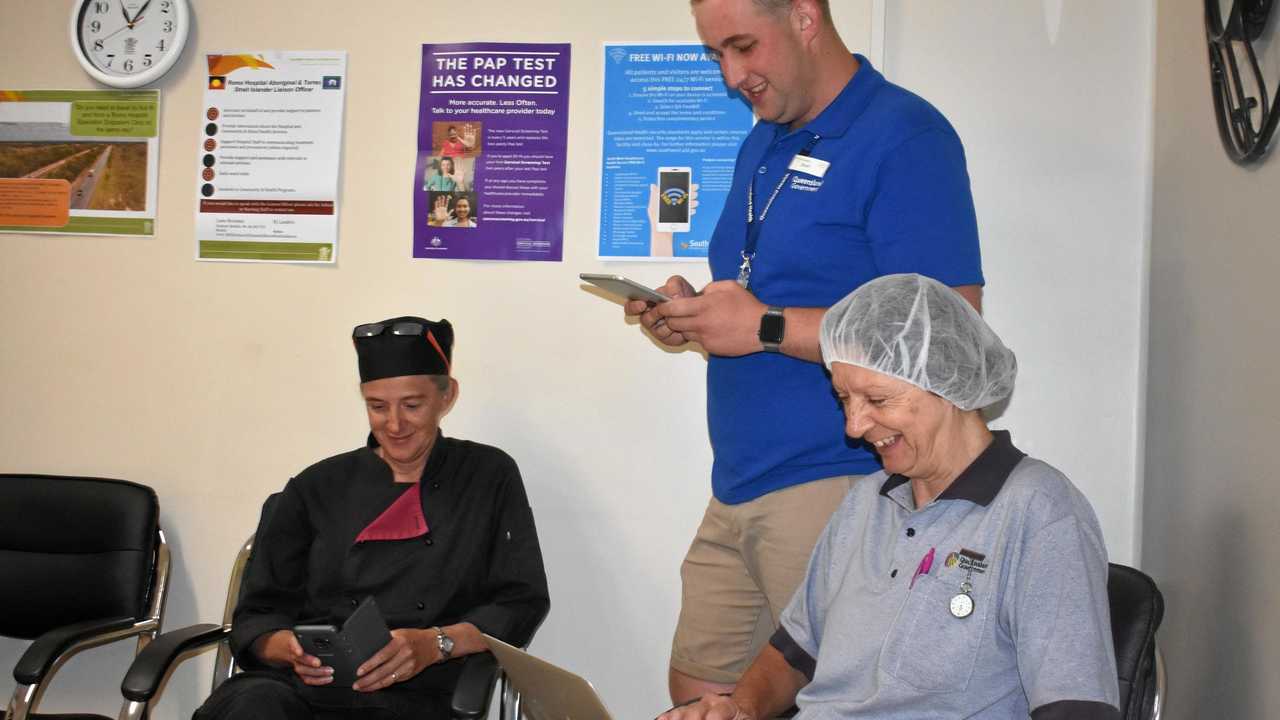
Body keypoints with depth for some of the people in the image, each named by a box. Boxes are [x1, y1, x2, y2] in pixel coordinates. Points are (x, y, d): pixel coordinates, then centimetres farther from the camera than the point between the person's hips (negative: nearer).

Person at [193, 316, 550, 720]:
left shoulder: (490, 478, 13)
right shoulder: (317, 488, 16)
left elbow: (522, 602, 6)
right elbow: (258, 615, 14)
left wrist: (435, 644, -13)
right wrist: (291, 649, -11)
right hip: (299, 687, 2)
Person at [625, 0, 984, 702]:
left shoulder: (905, 137, -11)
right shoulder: (762, 144, 17)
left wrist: (768, 327, -19)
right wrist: (693, 312, 5)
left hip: (832, 484, -9)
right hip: (736, 487, 9)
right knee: (695, 692, 13)